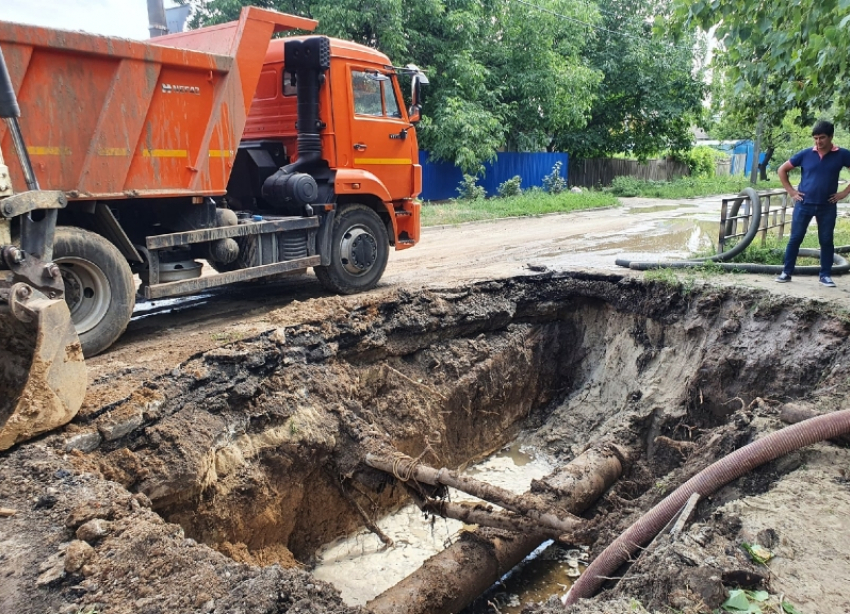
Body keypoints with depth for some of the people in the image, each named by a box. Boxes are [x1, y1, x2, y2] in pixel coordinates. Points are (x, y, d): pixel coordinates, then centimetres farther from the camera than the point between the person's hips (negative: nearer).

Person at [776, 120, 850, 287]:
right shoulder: (805, 154, -2)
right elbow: (782, 170, 7)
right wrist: (791, 191, 2)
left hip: (827, 207, 0)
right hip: (804, 204, 0)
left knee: (826, 241, 6)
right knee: (795, 239, 1)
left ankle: (825, 275, 15)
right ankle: (786, 272, 9)